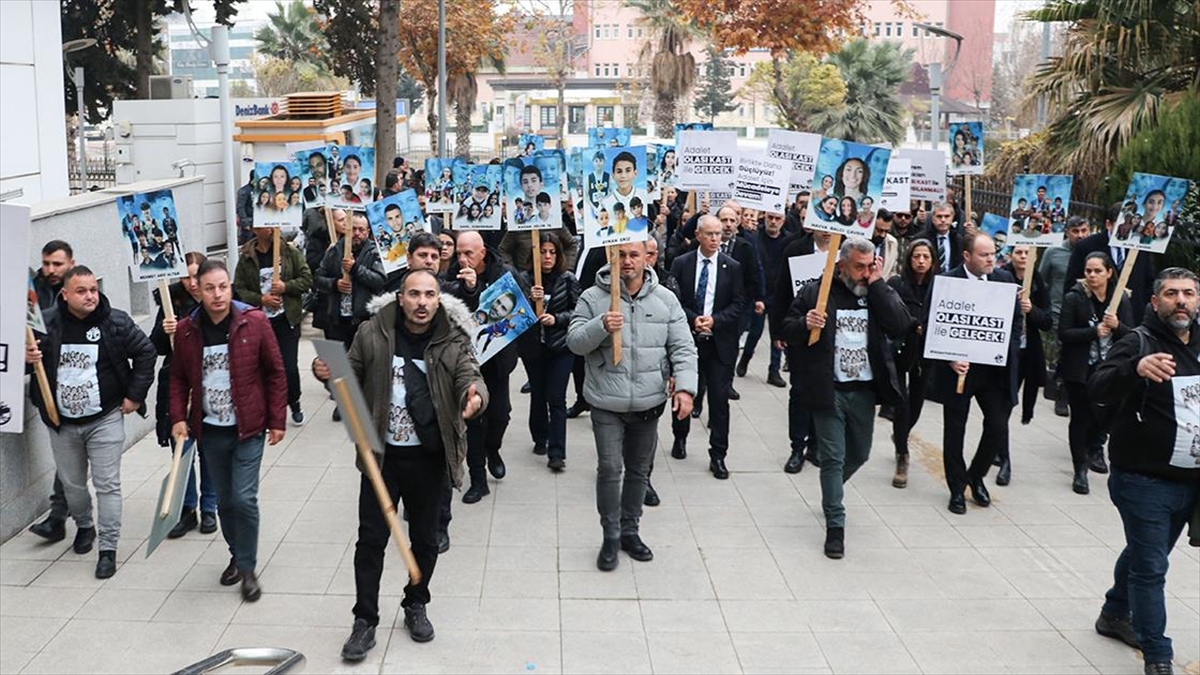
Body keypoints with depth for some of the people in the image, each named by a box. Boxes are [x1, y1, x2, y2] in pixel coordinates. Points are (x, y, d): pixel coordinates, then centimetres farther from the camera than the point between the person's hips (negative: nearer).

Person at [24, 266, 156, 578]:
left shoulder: (116, 322, -9)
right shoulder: (48, 325, -4)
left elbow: (145, 353, -2)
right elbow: (31, 358, 9)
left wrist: (135, 395, -4)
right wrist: (28, 359, -16)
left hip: (104, 420, -3)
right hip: (61, 423, 3)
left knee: (107, 485, -1)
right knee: (71, 483, 16)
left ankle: (108, 549, 6)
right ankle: (84, 526, 43)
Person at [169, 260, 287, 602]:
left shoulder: (255, 322, -10)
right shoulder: (186, 330, -2)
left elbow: (275, 373, -4)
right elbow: (179, 378, 9)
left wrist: (277, 420, -5)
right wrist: (178, 418, -3)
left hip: (248, 429, -3)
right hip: (210, 430, 3)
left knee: (244, 499, -8)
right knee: (225, 500, 14)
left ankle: (248, 568, 7)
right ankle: (237, 555, 34)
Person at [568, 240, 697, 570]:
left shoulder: (666, 300, 2)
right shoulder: (593, 298, -3)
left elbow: (683, 348, 0)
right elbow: (574, 342, -7)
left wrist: (684, 386, -14)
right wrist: (601, 327, -26)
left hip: (649, 403, 3)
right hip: (607, 403, -2)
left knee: (639, 469, 13)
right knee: (609, 468, -5)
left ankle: (630, 531, 29)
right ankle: (611, 537, 10)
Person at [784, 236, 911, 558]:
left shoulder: (881, 293, 3)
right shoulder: (816, 292, -4)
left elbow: (900, 326, -13)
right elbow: (788, 330, 0)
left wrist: (877, 284, -13)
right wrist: (806, 324, -23)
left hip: (865, 390, 4)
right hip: (829, 391, -3)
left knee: (859, 454, 19)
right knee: (833, 458, -1)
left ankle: (831, 491, 48)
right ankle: (835, 525, 7)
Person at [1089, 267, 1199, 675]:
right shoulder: (1139, 343, -12)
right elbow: (1098, 390, -28)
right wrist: (1136, 368, -47)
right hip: (1143, 480, -6)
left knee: (1145, 554, 21)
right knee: (1150, 568, -3)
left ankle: (1116, 614, 41)